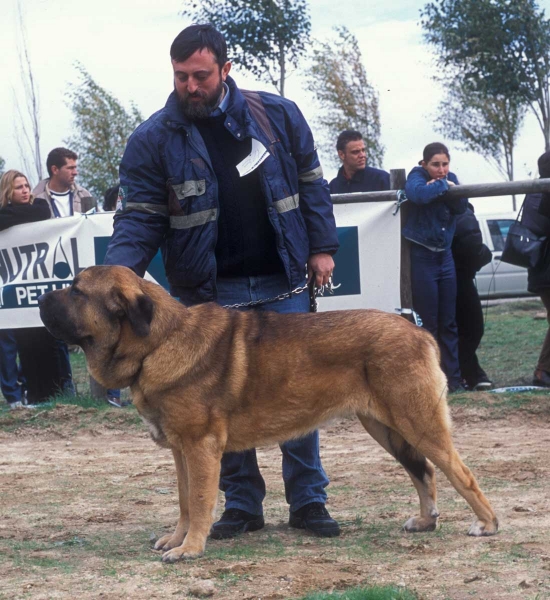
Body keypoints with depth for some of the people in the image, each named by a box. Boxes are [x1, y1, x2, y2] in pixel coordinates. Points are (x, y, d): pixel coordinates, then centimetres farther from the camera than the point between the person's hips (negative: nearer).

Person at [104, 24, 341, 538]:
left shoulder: (277, 116, 1)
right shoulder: (153, 140, -4)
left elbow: (310, 184, 10)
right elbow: (139, 219, -7)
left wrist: (321, 247, 3)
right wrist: (119, 274, -22)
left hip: (281, 284, 1)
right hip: (209, 293, -1)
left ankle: (308, 500, 11)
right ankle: (241, 503, 16)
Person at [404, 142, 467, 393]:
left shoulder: (450, 178, 9)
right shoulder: (417, 176, -6)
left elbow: (461, 205, -7)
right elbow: (417, 193, -30)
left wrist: (448, 187, -21)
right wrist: (442, 186, -17)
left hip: (444, 255, 5)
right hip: (421, 256, -5)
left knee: (448, 322, 6)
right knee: (427, 323, -5)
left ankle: (453, 377, 9)